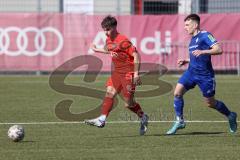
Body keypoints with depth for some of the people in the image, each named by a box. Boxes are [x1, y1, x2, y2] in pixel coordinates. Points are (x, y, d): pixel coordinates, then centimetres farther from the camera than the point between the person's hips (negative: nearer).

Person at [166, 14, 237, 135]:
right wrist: (186, 61, 15)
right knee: (177, 92, -11)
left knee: (210, 103, 4)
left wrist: (202, 52, -31)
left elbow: (218, 50, -21)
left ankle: (230, 116, 29)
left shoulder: (205, 35, -11)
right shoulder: (193, 39, 16)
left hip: (205, 75, -7)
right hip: (191, 72, 7)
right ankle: (179, 121, -2)